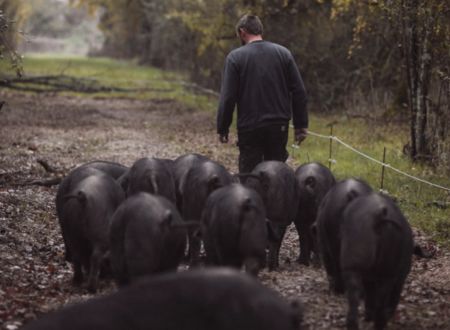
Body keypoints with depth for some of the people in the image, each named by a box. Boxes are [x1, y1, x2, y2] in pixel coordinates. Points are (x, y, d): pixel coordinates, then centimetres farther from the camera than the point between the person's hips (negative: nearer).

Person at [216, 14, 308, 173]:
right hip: (279, 127, 3)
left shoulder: (235, 57, -4)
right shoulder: (283, 53, 6)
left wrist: (222, 129, 0)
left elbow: (227, 97, -8)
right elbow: (299, 92, 4)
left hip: (249, 128, -3)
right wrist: (301, 125, 8)